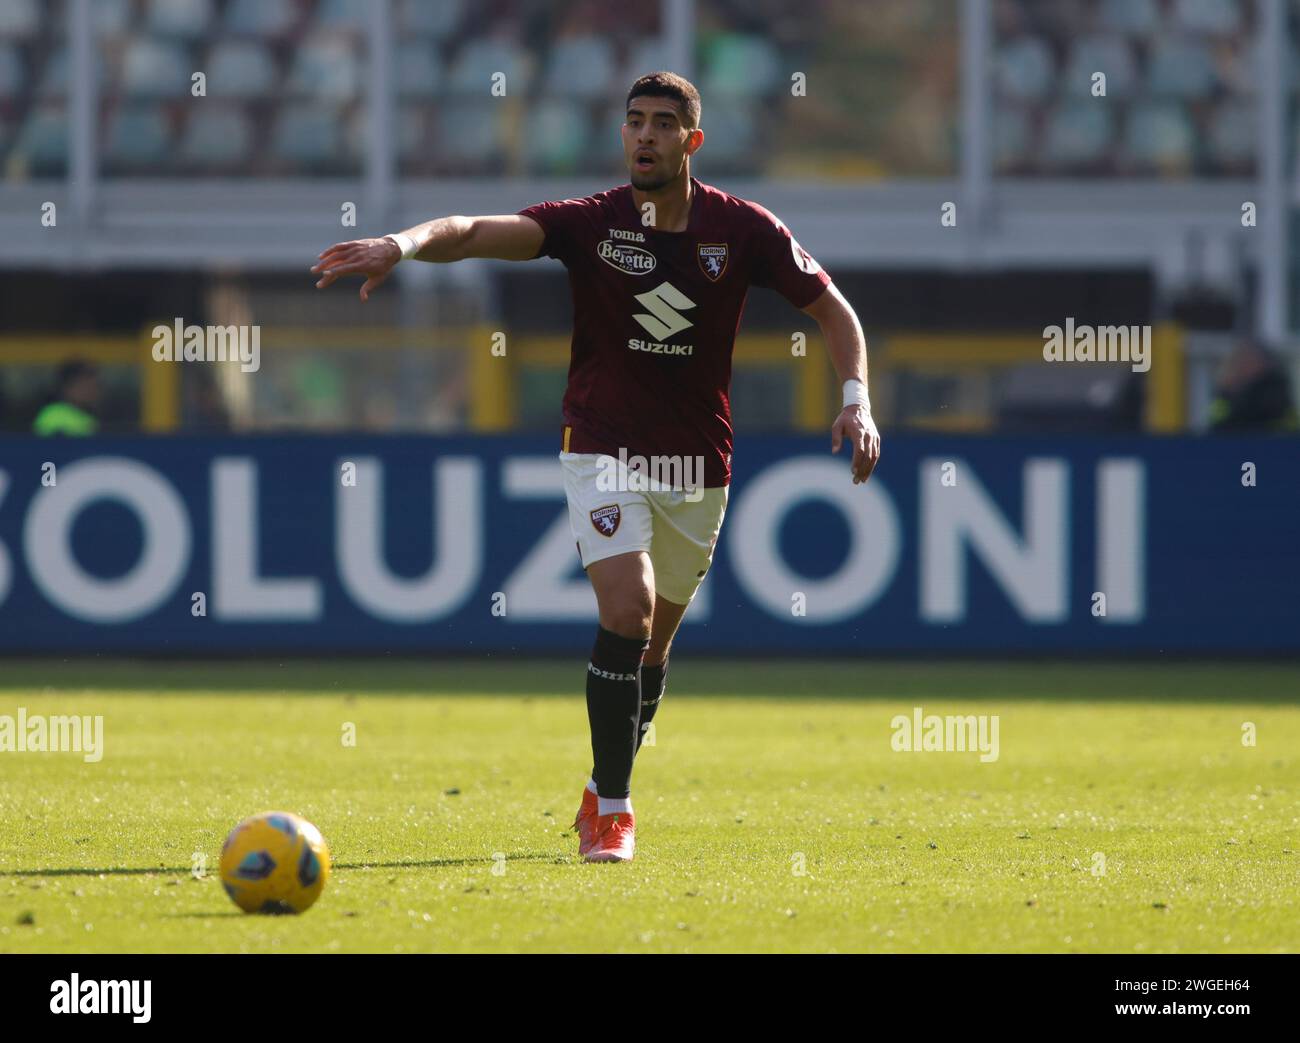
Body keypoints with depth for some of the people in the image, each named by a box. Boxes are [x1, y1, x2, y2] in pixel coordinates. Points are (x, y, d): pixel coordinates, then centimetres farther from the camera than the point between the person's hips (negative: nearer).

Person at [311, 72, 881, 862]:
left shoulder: (741, 228, -6)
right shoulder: (591, 224, -11)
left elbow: (832, 307, 4)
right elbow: (475, 232, -25)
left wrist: (857, 400, -11)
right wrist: (404, 244, -46)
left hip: (698, 464, 3)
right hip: (605, 448, -3)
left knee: (654, 640, 12)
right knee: (627, 611, -21)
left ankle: (606, 792, 34)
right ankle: (613, 810, -14)